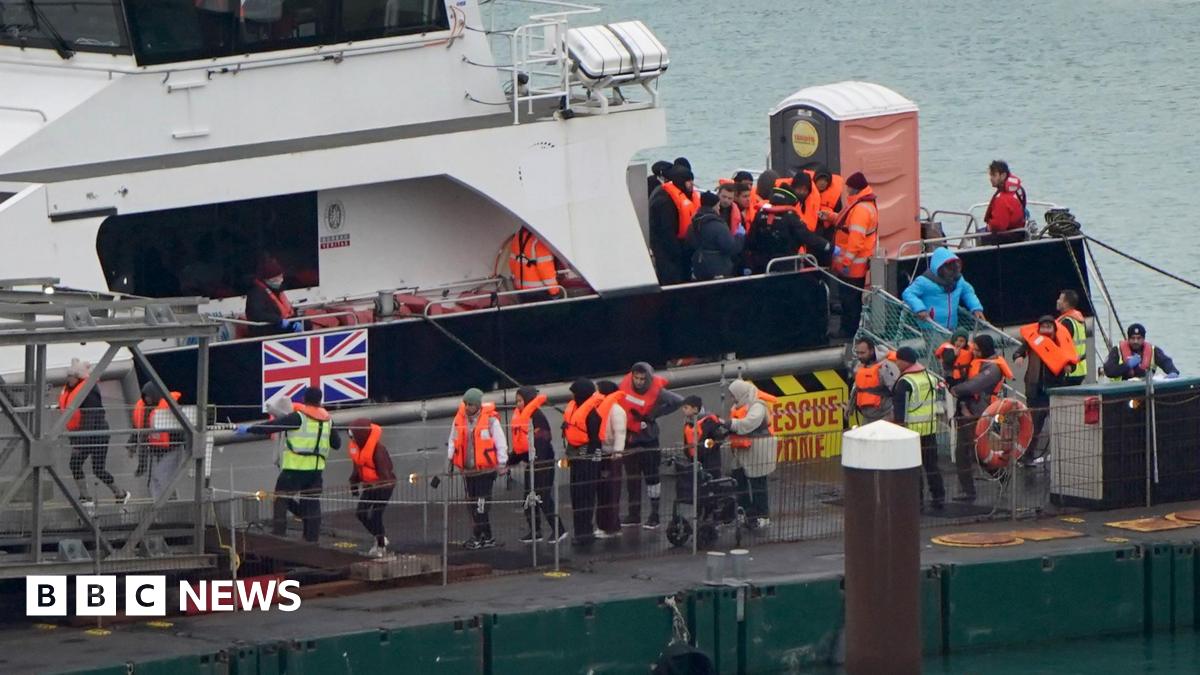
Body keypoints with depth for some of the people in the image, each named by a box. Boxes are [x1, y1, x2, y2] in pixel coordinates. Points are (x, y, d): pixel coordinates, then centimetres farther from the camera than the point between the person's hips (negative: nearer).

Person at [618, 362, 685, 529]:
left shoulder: (657, 391, -18)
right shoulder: (625, 384, -7)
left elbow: (678, 401, -17)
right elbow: (618, 402, 11)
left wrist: (654, 415, -18)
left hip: (647, 438, -4)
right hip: (629, 436, 4)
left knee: (651, 475, -1)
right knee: (632, 477, 11)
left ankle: (654, 515, 5)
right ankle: (634, 515, 19)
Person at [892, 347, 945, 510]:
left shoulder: (905, 383, -15)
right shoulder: (929, 377, 10)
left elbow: (899, 409, -17)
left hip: (911, 429, -7)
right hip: (930, 428, 7)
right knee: (931, 465, 13)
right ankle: (938, 498, 15)